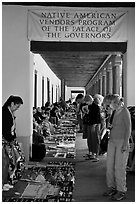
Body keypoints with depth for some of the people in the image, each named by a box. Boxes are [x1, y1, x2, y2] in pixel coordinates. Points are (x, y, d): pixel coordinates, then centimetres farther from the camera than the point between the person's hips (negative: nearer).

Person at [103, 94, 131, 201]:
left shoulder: (125, 112, -12)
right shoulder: (116, 112, 11)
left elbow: (128, 128, -14)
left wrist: (125, 144, -18)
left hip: (122, 142, -8)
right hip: (112, 141, 8)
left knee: (119, 167, -5)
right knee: (110, 165, 8)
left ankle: (121, 191, 7)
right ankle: (112, 187, 20)